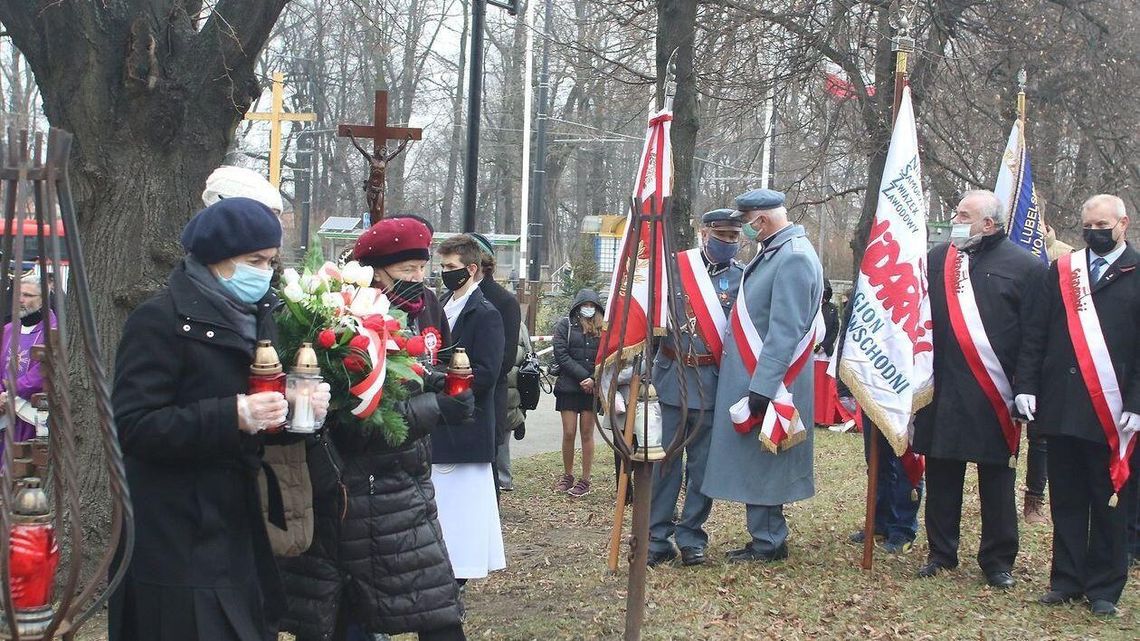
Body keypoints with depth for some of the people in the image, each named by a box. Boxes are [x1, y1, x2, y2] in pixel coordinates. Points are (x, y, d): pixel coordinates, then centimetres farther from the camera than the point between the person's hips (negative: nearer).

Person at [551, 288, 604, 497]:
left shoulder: (602, 328, 7)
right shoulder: (565, 325, 3)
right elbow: (561, 355, -6)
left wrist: (594, 379, -13)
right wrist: (583, 376, -11)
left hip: (592, 389, 1)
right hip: (568, 386, -1)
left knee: (587, 434, 4)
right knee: (569, 433, 0)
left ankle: (585, 480, 9)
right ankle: (567, 476, 16)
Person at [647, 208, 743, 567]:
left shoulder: (742, 278, 2)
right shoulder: (675, 267, 1)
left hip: (712, 384, 0)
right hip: (672, 376, 0)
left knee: (703, 462, 6)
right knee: (665, 458, 3)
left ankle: (691, 537, 16)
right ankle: (658, 537, 10)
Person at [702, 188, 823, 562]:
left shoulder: (794, 258, -18)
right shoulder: (772, 253, 13)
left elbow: (785, 332, -24)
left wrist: (762, 387, -25)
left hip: (767, 382, -10)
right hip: (752, 378, 10)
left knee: (760, 464, -1)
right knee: (754, 463, 15)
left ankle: (768, 545, 8)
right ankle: (766, 539, 23)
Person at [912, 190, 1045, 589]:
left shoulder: (1025, 267, -2)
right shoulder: (937, 260, 8)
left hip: (995, 396, -3)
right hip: (943, 391, 3)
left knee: (997, 480, 6)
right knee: (941, 476, 9)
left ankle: (998, 561, 17)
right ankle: (941, 553, 22)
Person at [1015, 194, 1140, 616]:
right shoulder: (1060, 271, 10)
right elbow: (1036, 334, 9)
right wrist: (1026, 385, 0)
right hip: (1061, 405, 3)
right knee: (1066, 500, 9)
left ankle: (1103, 588, 15)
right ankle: (1066, 580, 18)